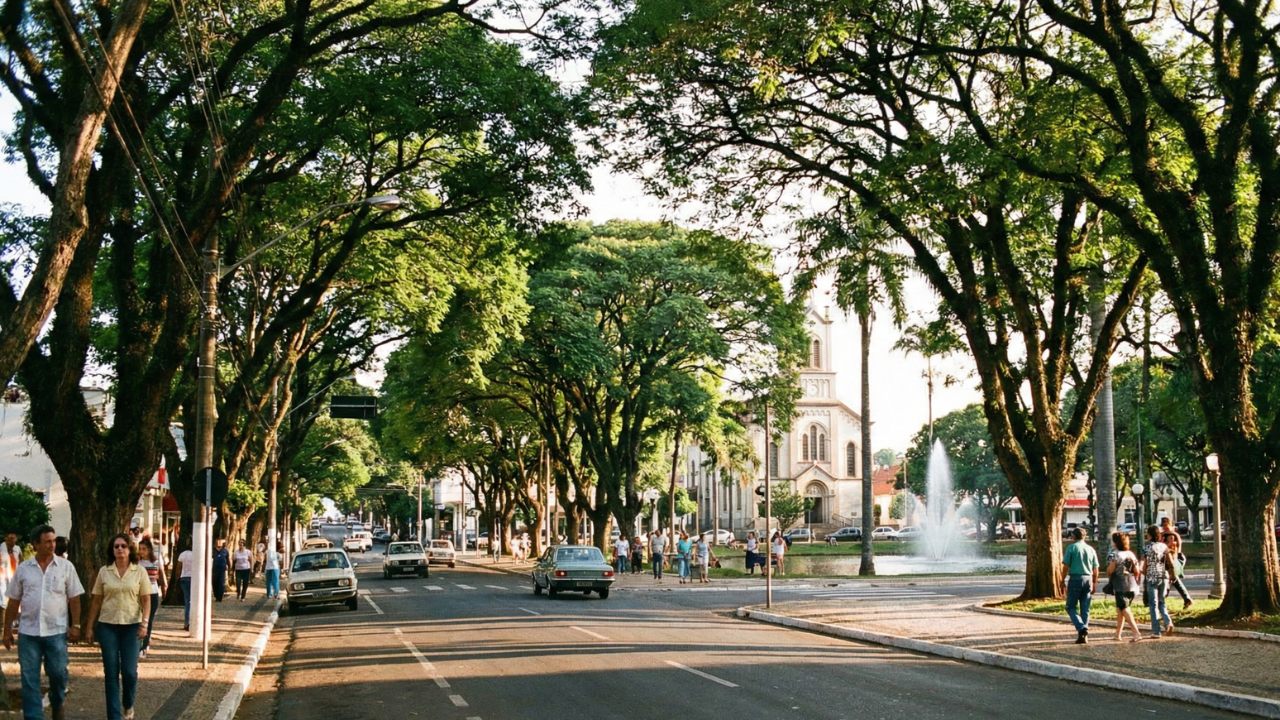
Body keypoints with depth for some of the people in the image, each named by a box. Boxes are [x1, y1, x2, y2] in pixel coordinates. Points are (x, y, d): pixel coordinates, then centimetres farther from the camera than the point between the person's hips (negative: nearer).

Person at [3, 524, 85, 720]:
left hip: (56, 631, -1)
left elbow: (74, 599, 1)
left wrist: (75, 625, -5)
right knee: (29, 678, 2)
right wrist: (7, 630, 7)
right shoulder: (23, 568, 4)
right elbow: (13, 602, 8)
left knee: (58, 672, 5)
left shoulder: (65, 567, 0)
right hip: (28, 632, 1)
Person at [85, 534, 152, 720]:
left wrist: (145, 623, -12)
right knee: (111, 673, 2)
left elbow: (146, 600, 0)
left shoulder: (140, 572, 0)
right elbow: (96, 601, 7)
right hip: (107, 626, 1)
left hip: (131, 626, -1)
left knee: (129, 671, -2)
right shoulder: (104, 571, 3)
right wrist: (90, 627, 5)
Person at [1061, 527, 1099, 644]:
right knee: (1085, 609, 9)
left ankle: (1081, 628, -18)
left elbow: (1066, 566, -7)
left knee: (1071, 607, 3)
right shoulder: (1091, 549, 9)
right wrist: (1094, 584, 17)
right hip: (1088, 579, 4)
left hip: (1075, 578, -4)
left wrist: (1063, 580, 3)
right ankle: (1084, 635, 8)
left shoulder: (1071, 547, -4)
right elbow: (1095, 569, 9)